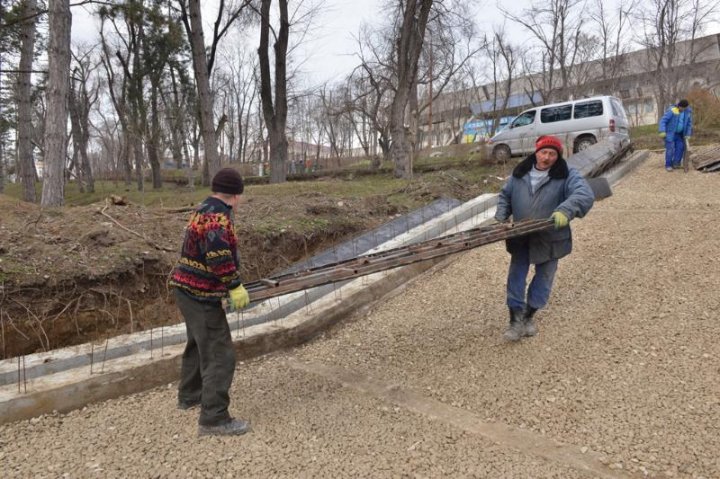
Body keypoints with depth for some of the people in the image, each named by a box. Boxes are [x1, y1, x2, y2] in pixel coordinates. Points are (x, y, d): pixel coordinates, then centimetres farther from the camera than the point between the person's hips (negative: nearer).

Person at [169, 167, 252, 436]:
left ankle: (189, 397, 41)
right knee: (219, 355, -7)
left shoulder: (203, 210, 15)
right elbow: (218, 253, -30)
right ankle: (214, 419, -3)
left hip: (188, 289, 11)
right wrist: (235, 286, -24)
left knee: (198, 344, 26)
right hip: (201, 294, -11)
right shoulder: (217, 214, -17)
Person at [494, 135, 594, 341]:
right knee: (516, 278, 1)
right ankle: (516, 320, 11)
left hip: (550, 239, -2)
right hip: (521, 238, 2)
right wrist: (501, 218, 0)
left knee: (543, 280, 11)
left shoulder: (566, 175, -11)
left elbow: (584, 195, -27)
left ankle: (528, 316, 31)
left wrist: (565, 210, -46)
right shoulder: (520, 174, 2)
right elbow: (505, 196, 16)